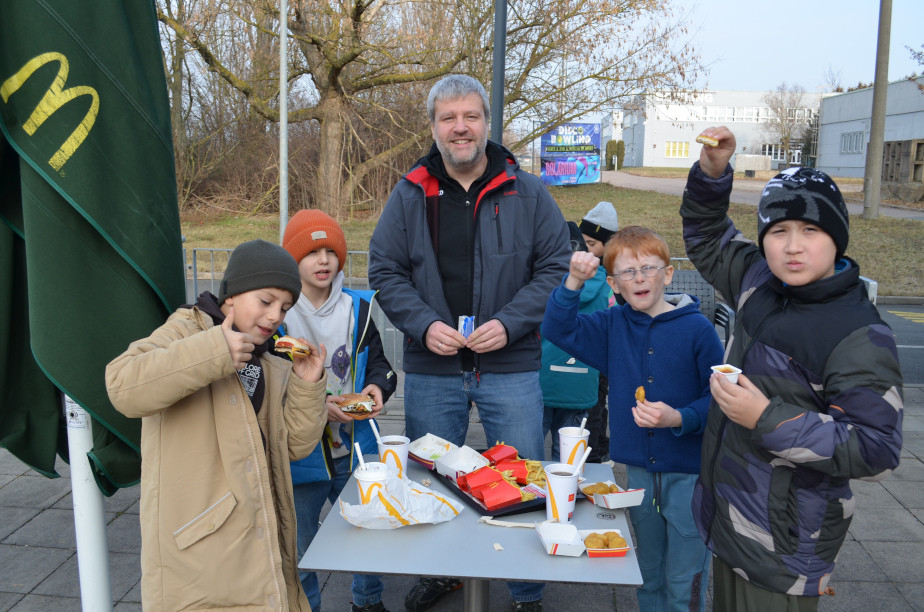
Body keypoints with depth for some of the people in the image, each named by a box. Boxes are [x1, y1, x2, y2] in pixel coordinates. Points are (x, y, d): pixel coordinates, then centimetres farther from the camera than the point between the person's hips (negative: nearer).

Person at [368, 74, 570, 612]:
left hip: (511, 369, -1)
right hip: (431, 371, 2)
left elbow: (556, 268, 0)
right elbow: (385, 271, 3)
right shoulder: (409, 196, 2)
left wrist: (508, 323, -14)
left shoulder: (528, 194, -1)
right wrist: (424, 325, -13)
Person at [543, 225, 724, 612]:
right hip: (638, 471, 4)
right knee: (648, 578, 20)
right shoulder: (614, 326, 3)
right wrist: (574, 282, -15)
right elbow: (558, 330, -3)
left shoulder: (697, 328, -11)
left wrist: (679, 419, -26)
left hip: (689, 474, -4)